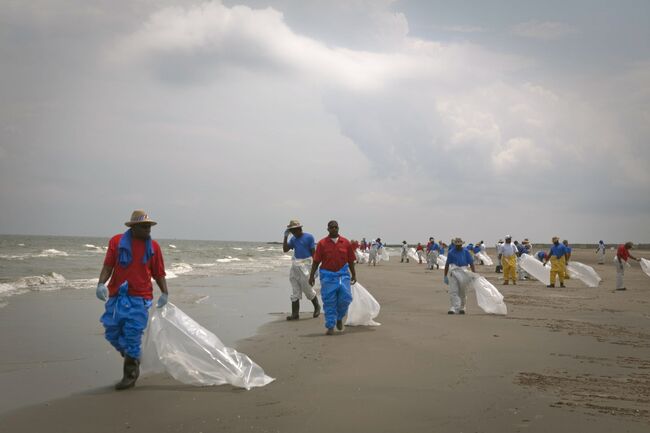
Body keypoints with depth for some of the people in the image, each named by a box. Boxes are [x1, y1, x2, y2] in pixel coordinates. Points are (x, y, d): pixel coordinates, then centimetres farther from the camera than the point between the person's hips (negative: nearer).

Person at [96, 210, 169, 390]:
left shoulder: (153, 247, 6)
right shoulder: (117, 241, 2)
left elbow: (158, 273, 8)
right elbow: (108, 266, -1)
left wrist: (165, 292, -5)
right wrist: (101, 283, -17)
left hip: (139, 299, -1)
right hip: (117, 296, 2)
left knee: (132, 337, -4)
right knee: (112, 333, 7)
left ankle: (130, 375, 10)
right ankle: (132, 360, 33)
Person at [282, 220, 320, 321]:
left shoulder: (309, 237, -6)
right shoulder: (293, 239, 10)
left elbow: (313, 252, -6)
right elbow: (285, 250, 5)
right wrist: (285, 237, -3)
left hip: (304, 266, -6)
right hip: (294, 266, 6)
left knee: (308, 289, 1)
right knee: (295, 291, 4)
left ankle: (317, 307, 24)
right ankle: (295, 314, 6)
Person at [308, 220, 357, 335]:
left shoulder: (345, 242, 5)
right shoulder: (322, 243, 0)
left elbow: (350, 260, 11)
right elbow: (316, 261, 1)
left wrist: (354, 275, 13)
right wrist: (312, 275, -2)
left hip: (343, 274, 1)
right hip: (328, 275, -1)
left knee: (345, 298, -8)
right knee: (329, 302, 0)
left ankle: (339, 318, 20)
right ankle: (330, 327, 7)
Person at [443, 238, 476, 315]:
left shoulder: (466, 252, 6)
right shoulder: (451, 252, 5)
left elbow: (471, 263, 6)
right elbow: (447, 265, 9)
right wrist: (445, 276, 7)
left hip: (464, 273, 1)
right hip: (453, 273, -1)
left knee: (463, 292, 9)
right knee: (453, 291, -11)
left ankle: (462, 308, 22)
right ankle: (454, 307, -14)